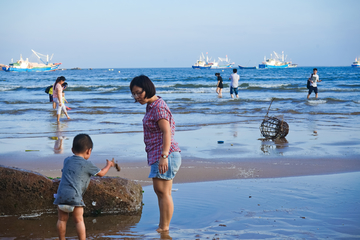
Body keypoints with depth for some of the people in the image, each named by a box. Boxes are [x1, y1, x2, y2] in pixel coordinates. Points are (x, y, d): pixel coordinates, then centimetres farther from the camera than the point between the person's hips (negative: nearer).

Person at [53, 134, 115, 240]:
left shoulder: (67, 160, 18)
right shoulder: (87, 165, 4)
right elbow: (101, 173, 18)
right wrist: (109, 165, 37)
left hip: (61, 194, 4)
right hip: (75, 196, -4)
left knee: (62, 219, 13)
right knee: (79, 220, 1)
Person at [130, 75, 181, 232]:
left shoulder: (158, 107, -15)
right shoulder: (151, 105, 16)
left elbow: (167, 132, -21)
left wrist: (164, 156, -28)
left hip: (164, 154, -11)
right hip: (158, 154, 11)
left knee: (162, 192, -8)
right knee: (160, 192, 13)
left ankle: (164, 229, -3)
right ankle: (163, 226, 18)